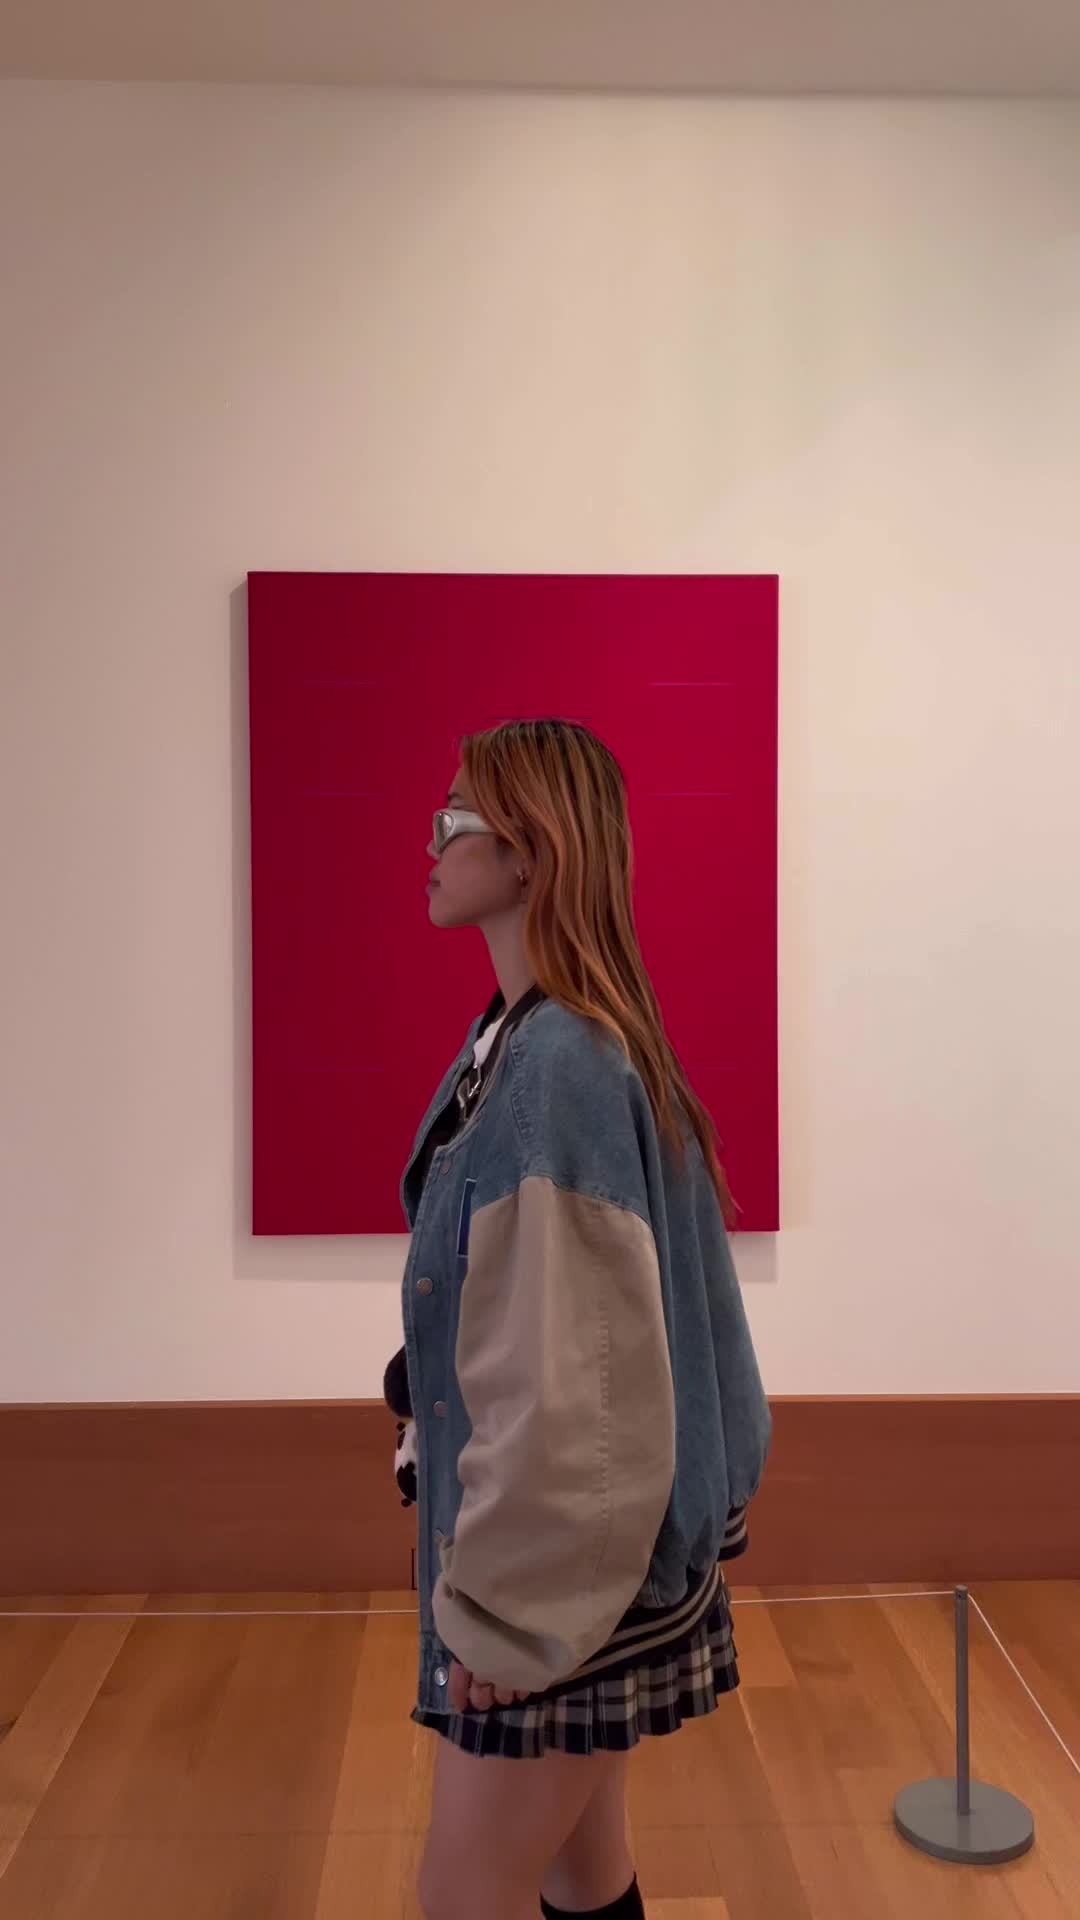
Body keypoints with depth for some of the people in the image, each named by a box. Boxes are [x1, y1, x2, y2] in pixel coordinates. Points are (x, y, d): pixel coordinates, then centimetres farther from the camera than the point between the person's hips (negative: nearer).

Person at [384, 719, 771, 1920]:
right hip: (571, 1554, 8)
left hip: (557, 1567, -8)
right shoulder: (532, 1042, 5)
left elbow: (565, 1376, -25)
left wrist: (506, 1606, -16)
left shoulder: (555, 1066, -24)